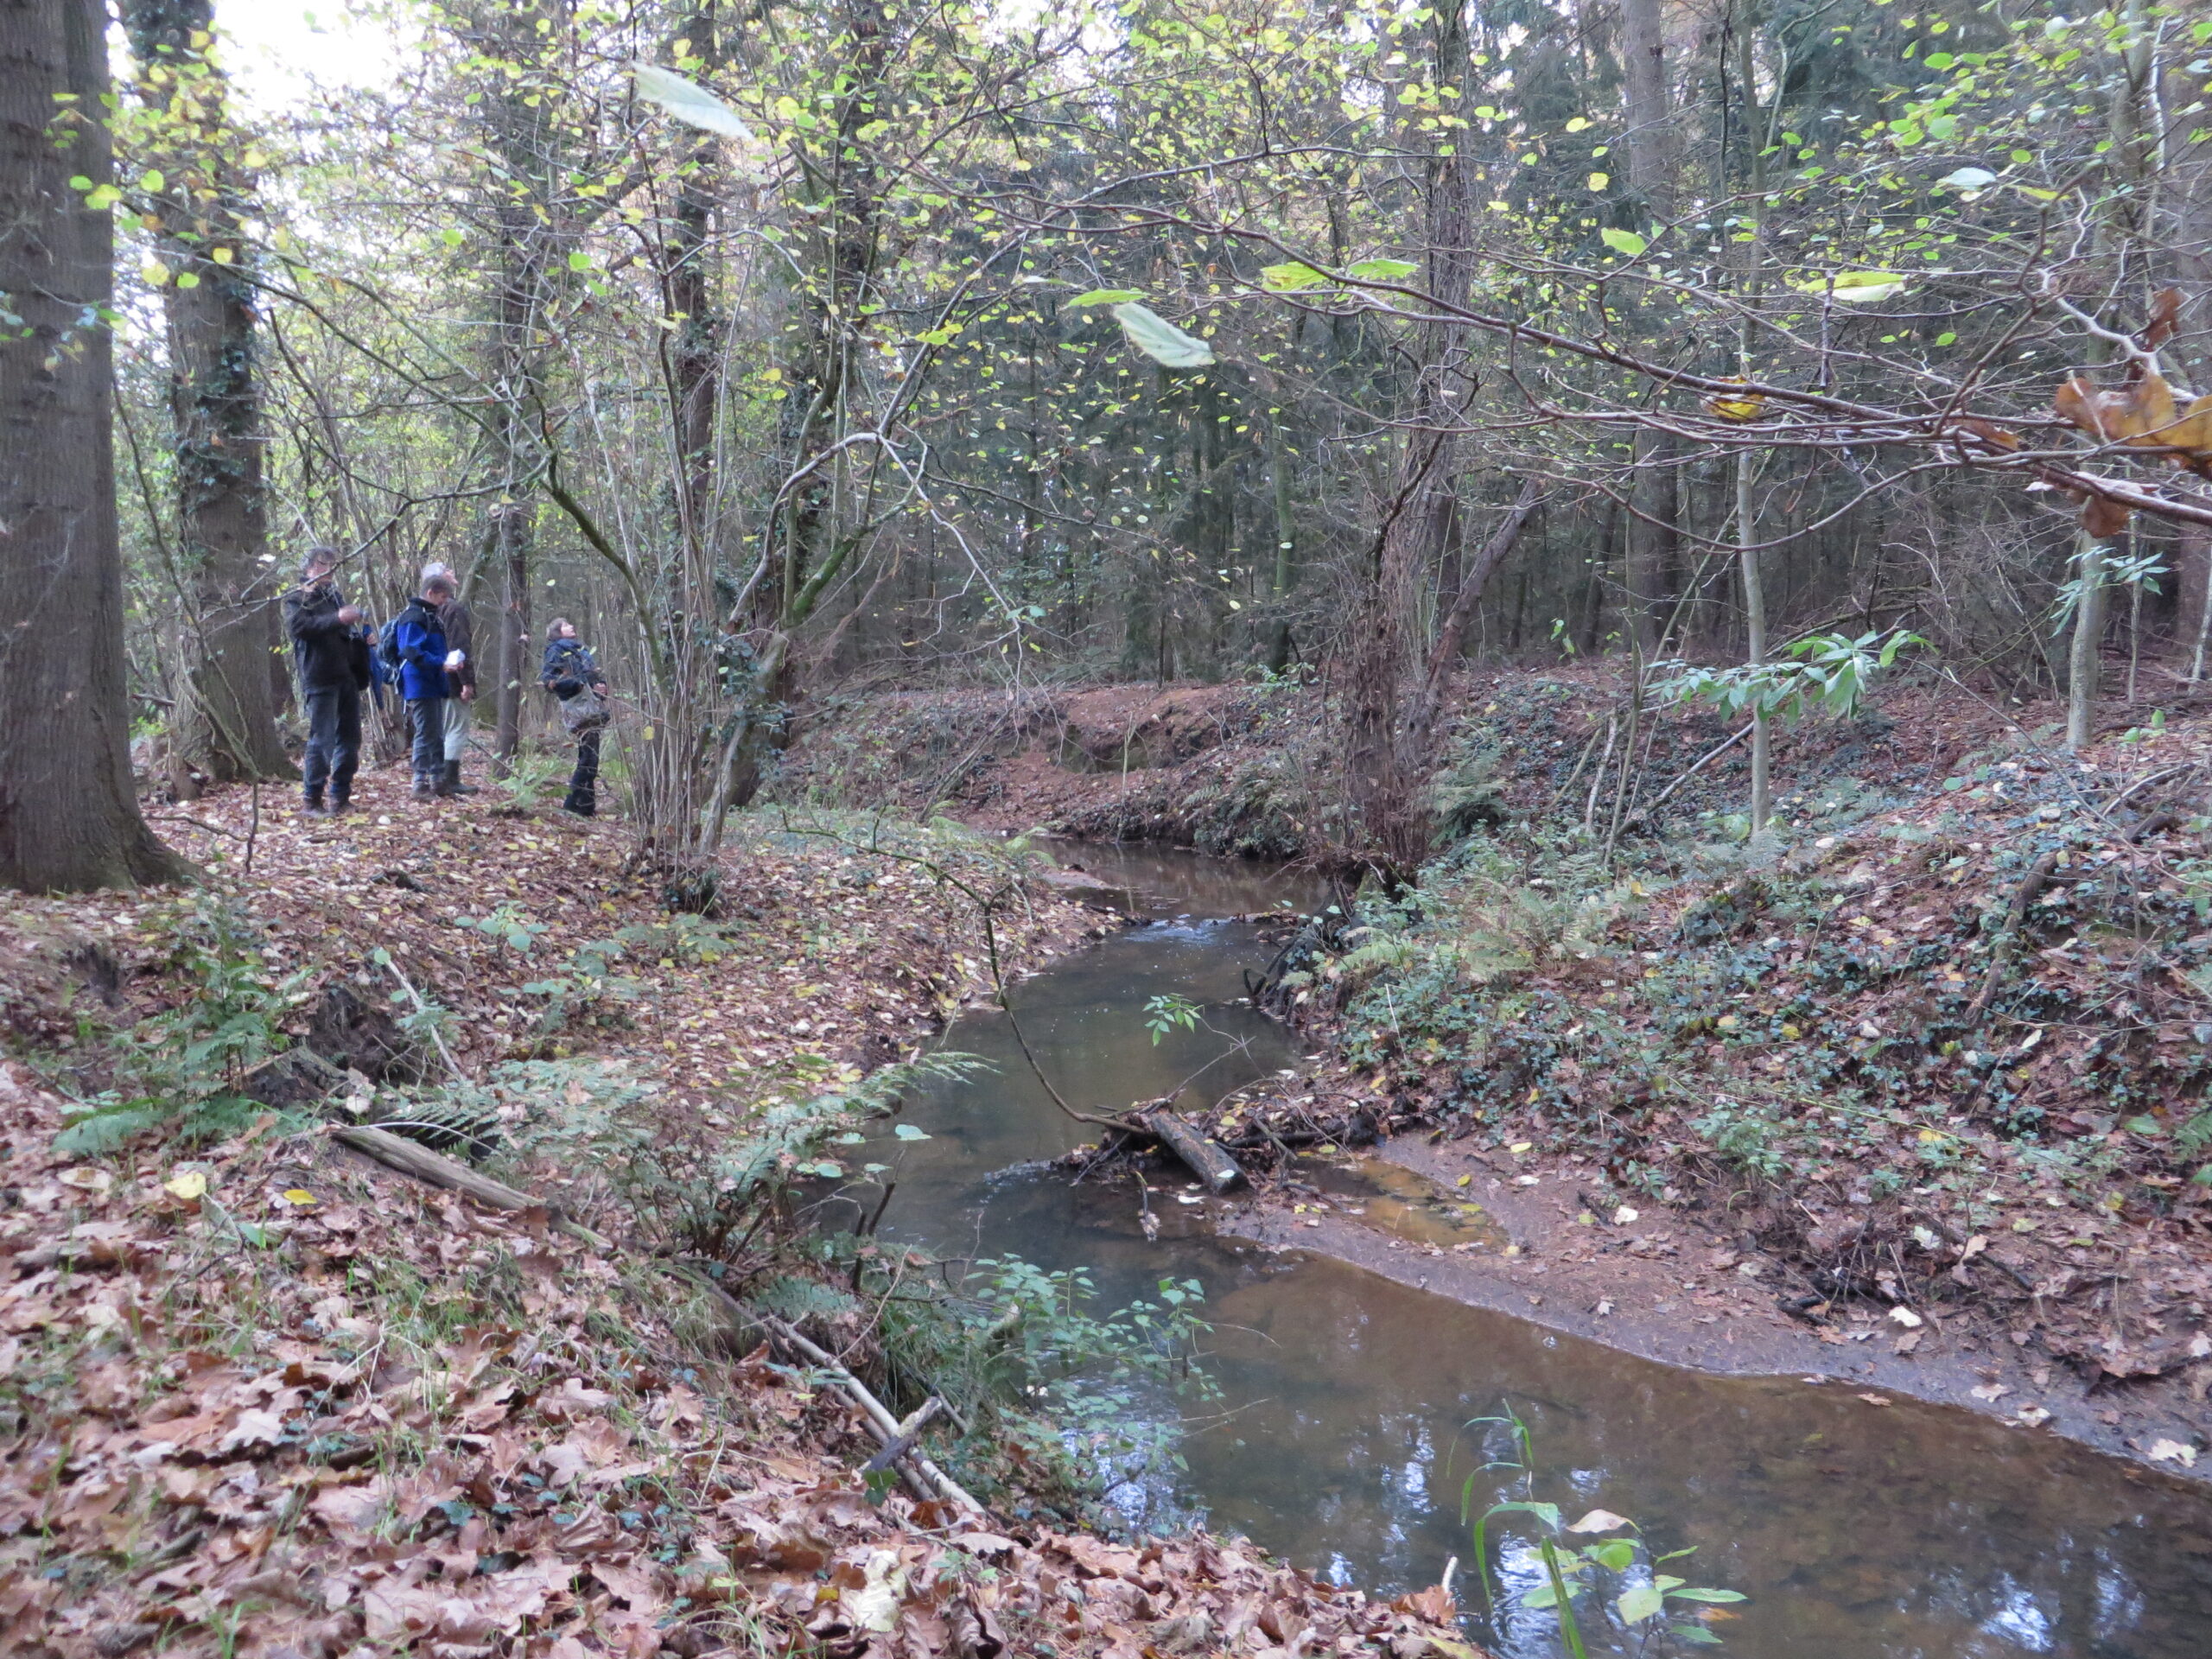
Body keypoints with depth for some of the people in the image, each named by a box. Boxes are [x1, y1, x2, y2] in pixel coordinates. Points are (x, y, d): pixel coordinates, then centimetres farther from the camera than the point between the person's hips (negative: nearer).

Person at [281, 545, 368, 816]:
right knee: (322, 740, -10)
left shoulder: (335, 596, 23)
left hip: (347, 678, 7)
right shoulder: (297, 599, 1)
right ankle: (310, 799, -5)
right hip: (319, 679, -7)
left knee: (350, 738, 8)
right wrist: (336, 619, -31)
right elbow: (298, 626, -20)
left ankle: (341, 795, 17)